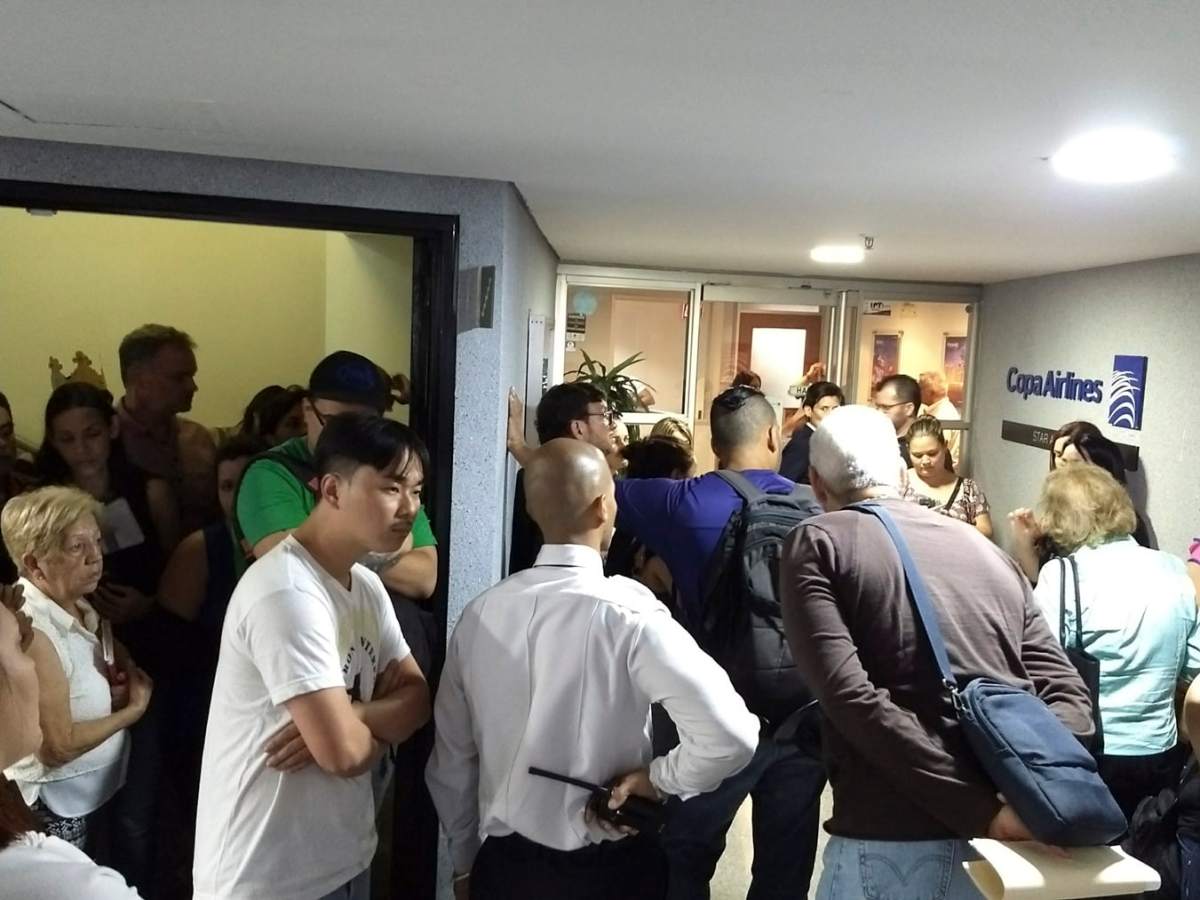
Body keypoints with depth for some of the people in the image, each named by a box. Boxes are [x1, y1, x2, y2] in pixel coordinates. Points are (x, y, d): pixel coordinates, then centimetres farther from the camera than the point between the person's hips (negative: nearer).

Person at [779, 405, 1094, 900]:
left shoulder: (817, 542, 0)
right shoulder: (986, 549, 16)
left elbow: (849, 695, -14)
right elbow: (1068, 693, 8)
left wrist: (980, 810, -15)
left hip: (899, 839, -5)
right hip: (1021, 836, 5)